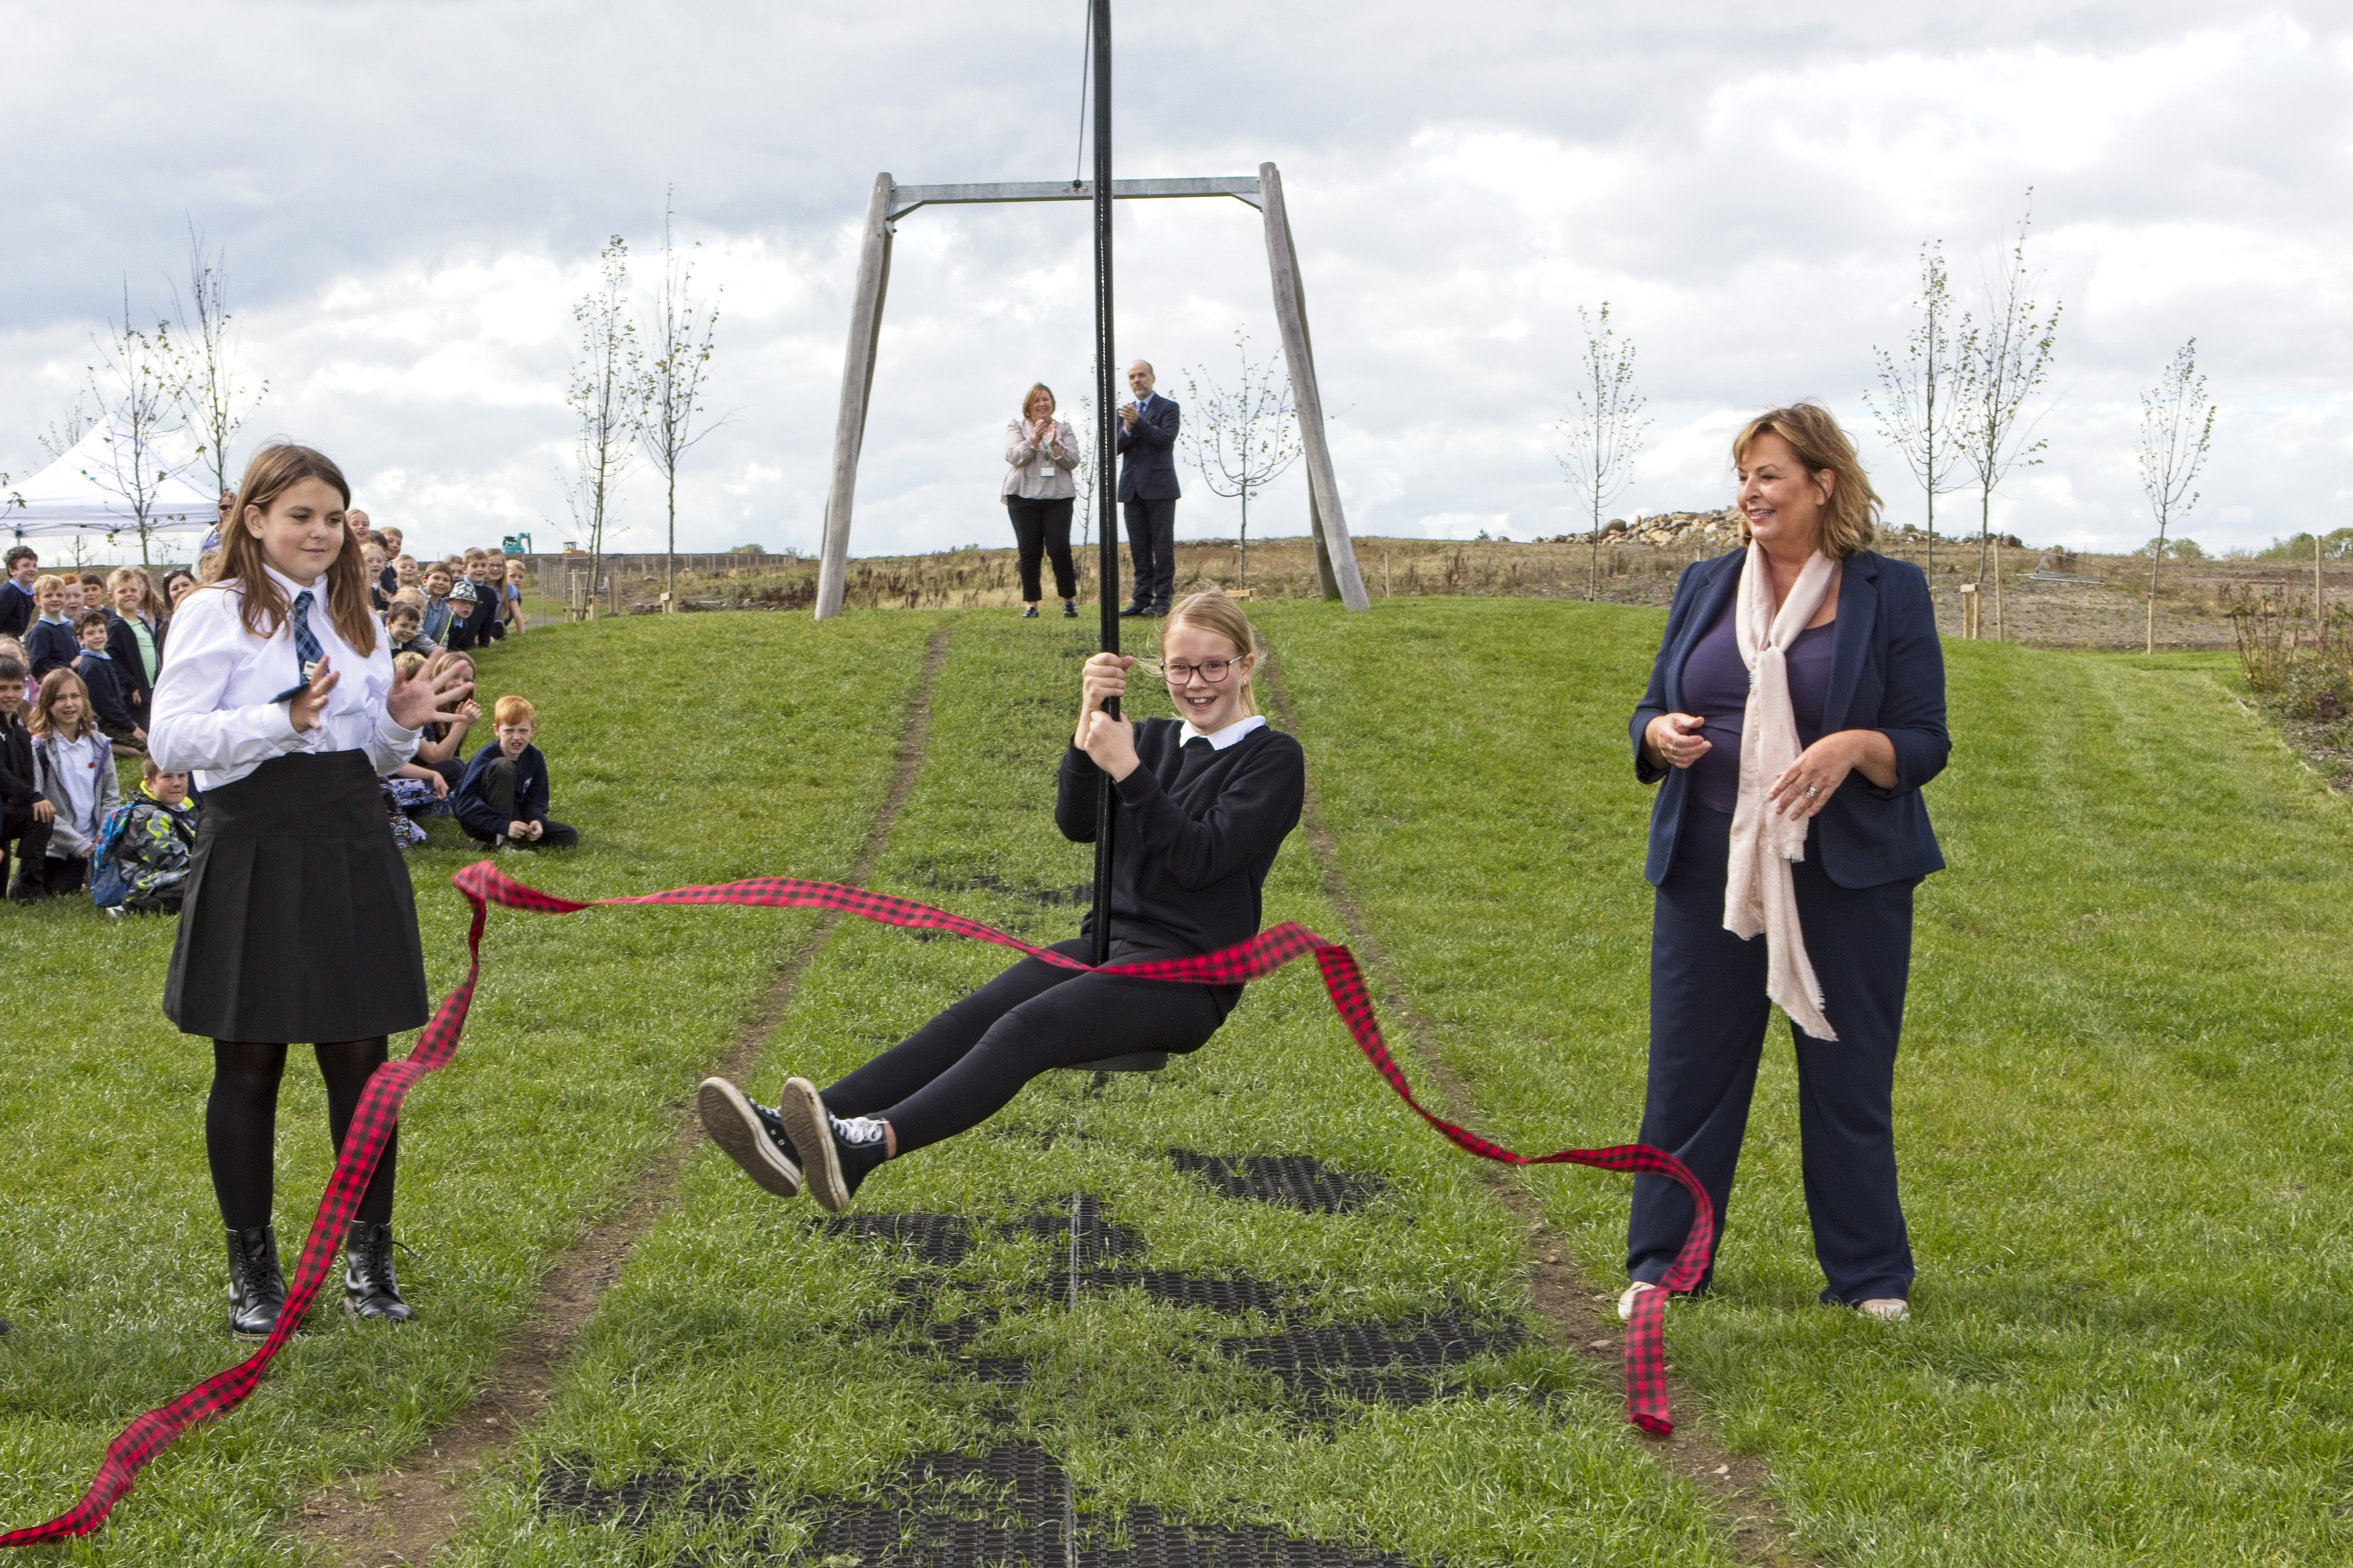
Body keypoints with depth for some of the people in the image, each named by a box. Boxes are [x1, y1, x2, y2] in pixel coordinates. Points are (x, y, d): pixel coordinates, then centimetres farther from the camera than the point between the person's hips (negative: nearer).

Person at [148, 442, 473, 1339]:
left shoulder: (355, 620, 14)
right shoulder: (214, 615, -3)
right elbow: (170, 741, -12)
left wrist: (403, 723, -4)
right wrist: (283, 720, -22)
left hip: (351, 851, 5)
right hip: (254, 852, -4)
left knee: (361, 1058, 5)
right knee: (249, 1065, 4)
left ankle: (369, 1258, 18)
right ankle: (252, 1269, 17)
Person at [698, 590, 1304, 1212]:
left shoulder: (1275, 760, 1)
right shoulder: (1155, 740, 19)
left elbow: (1200, 858, -13)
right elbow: (1076, 823, 3)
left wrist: (1128, 770, -18)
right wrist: (1091, 721, -11)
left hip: (1189, 974, -6)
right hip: (1107, 943, 6)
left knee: (1025, 1028, -33)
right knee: (970, 1018, -21)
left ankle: (871, 1143, -57)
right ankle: (798, 1131, -42)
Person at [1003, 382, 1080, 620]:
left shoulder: (1064, 428, 12)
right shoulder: (1016, 427, 8)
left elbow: (1073, 461, 2)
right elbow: (1013, 456, -7)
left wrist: (1055, 445, -14)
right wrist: (1034, 440, -20)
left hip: (1058, 496, 0)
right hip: (1024, 496, 0)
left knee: (1059, 548, -9)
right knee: (1029, 551, -2)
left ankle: (1069, 600, 5)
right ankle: (1031, 604, 4)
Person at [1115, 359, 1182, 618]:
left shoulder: (1168, 408, 2)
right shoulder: (1123, 412, 16)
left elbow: (1166, 439, -14)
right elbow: (1115, 447, 6)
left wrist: (1138, 423, -21)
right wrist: (1127, 429, -13)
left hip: (1159, 487, -5)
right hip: (1132, 488, 5)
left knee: (1162, 545, -5)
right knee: (1139, 547, 5)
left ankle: (1163, 600, -5)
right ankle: (1142, 599, 7)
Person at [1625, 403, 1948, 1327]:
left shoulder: (1889, 594, 0)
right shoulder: (1705, 589, 11)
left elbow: (1926, 745, -3)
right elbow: (1652, 712, 15)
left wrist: (1854, 749, -23)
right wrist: (1659, 735, -9)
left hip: (1845, 877, -3)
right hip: (1709, 870, 3)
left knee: (1849, 1077, 4)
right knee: (1689, 1068, 5)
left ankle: (1870, 1275, 17)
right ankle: (1662, 1264, 17)